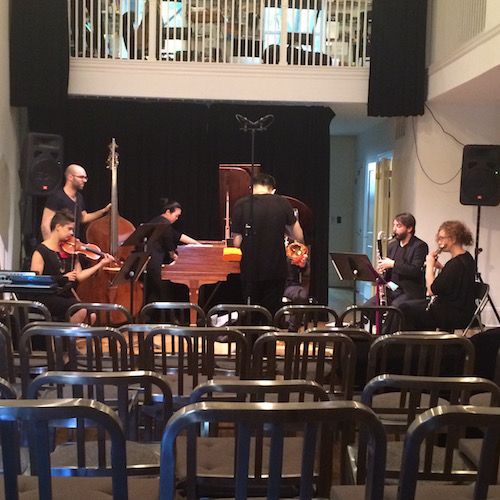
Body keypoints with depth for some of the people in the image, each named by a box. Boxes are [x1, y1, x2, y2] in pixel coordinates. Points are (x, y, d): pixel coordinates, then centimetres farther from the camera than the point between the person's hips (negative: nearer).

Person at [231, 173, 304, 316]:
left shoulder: (241, 205, -6)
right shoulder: (282, 203, -3)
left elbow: (237, 242, -5)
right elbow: (299, 237, 1)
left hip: (251, 270, -1)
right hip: (276, 271, 1)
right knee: (272, 312, 12)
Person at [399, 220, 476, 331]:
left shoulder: (456, 263, -24)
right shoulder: (467, 258, 5)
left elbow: (432, 290, -22)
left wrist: (430, 264, -11)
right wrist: (441, 267, 5)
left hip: (453, 316, -10)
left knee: (405, 309, -8)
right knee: (409, 305, 18)